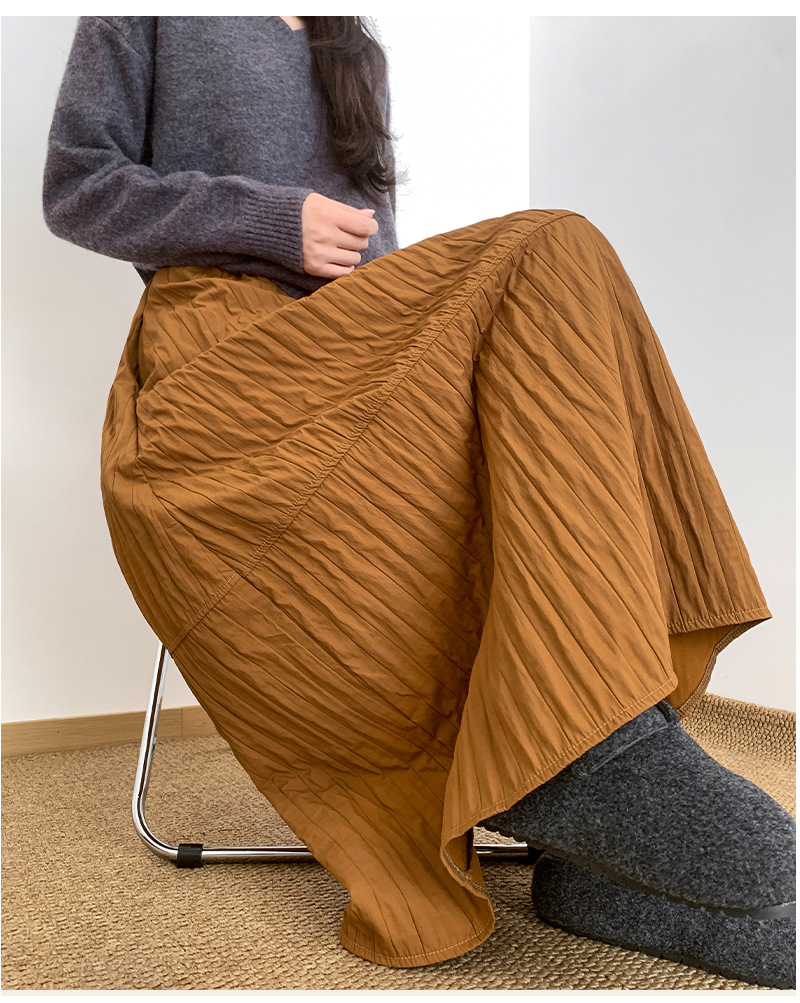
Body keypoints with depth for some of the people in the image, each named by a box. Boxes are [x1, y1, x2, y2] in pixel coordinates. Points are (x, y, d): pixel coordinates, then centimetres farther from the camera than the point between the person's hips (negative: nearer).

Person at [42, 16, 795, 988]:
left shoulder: (355, 50, 32)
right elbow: (75, 189, 6)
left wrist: (412, 310, 6)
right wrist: (272, 222, -8)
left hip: (351, 354, 6)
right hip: (218, 356, -6)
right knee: (550, 254, -26)